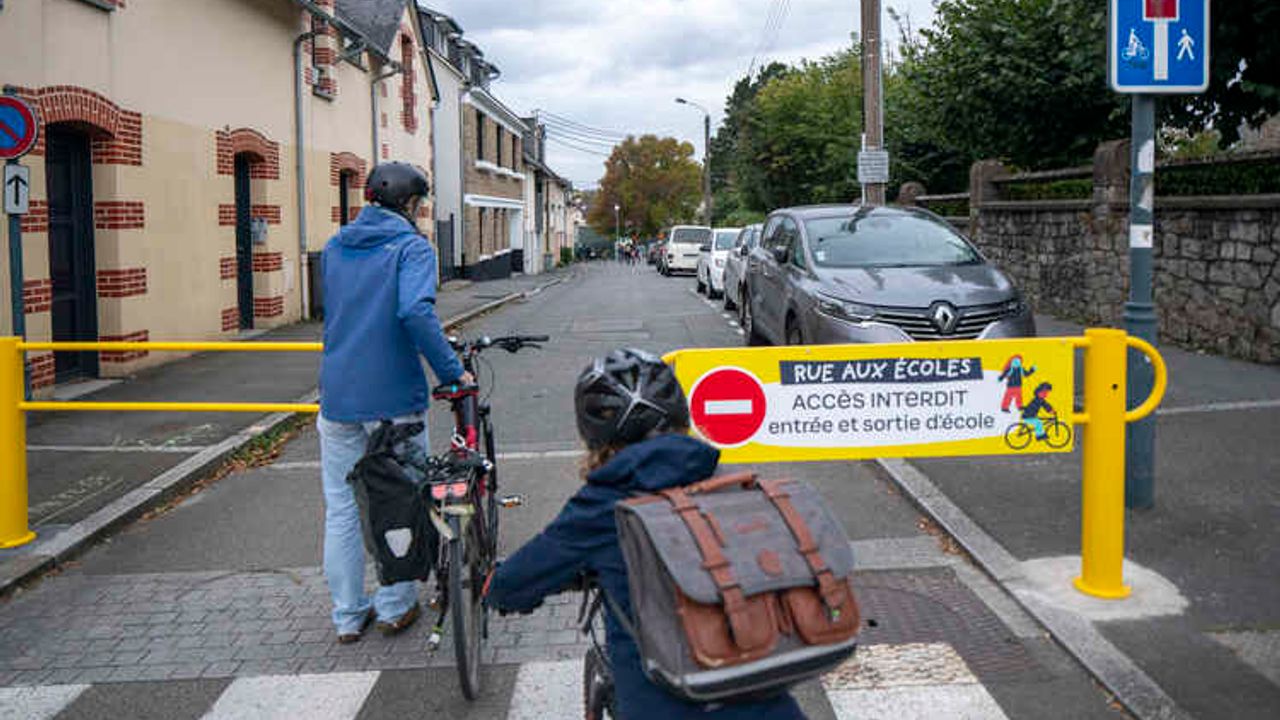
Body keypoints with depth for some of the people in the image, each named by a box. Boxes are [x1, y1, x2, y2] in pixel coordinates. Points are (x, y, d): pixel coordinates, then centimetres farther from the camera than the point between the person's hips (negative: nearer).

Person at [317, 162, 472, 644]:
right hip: (393, 396, -5)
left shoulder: (334, 248, 12)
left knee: (341, 510, 11)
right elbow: (416, 312, -25)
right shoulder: (411, 247, -8)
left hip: (337, 395, 5)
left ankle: (348, 617, 18)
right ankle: (394, 608, 18)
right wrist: (452, 371, -18)